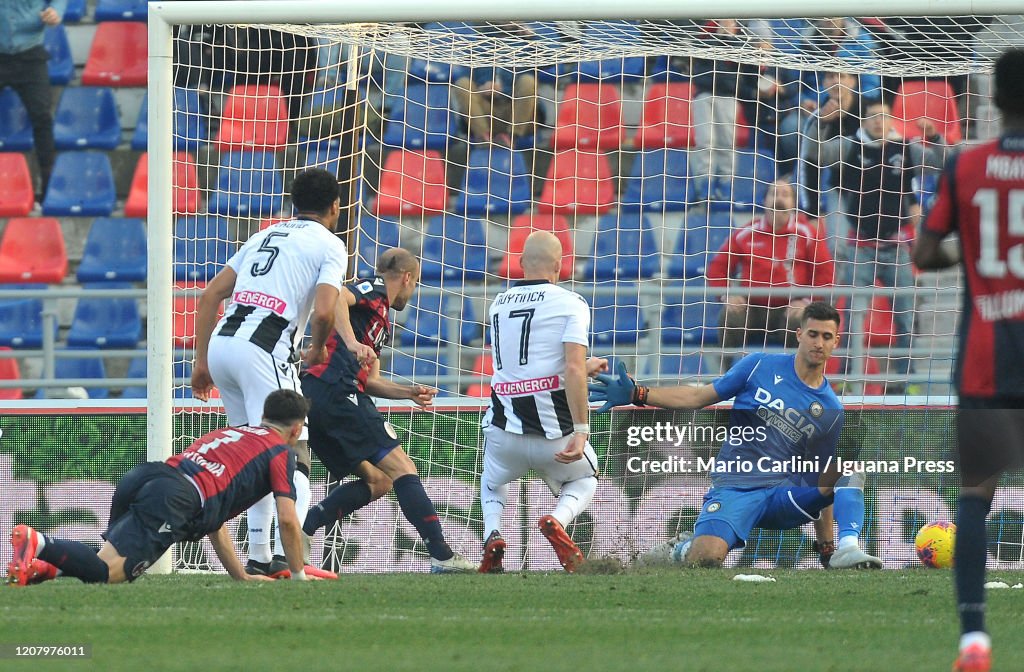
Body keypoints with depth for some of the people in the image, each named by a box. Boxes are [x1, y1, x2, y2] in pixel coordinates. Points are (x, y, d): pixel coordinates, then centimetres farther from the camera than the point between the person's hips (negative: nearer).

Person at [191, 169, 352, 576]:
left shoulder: (265, 236, 26)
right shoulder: (330, 245, 7)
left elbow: (209, 296, 21)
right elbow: (324, 312, -9)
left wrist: (201, 361, 21)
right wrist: (318, 351, 11)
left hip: (220, 343, 7)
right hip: (264, 349, -7)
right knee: (292, 457, -10)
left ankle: (258, 557, 16)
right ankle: (287, 558, -27)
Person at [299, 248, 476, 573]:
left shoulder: (383, 324, 31)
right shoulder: (374, 290, 4)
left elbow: (369, 380, 29)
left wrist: (409, 392, 15)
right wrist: (351, 342, -30)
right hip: (337, 391, -10)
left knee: (377, 481, 12)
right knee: (401, 469, -10)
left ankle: (294, 535, 2)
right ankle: (442, 556, -15)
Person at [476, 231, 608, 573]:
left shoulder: (498, 304, 14)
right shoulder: (570, 303, -4)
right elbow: (574, 369, -17)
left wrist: (585, 367, 36)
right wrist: (581, 431, -18)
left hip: (505, 428, 3)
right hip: (554, 433, -3)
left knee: (492, 483, 34)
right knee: (583, 481, 28)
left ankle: (492, 534, 2)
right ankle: (557, 521, -6)